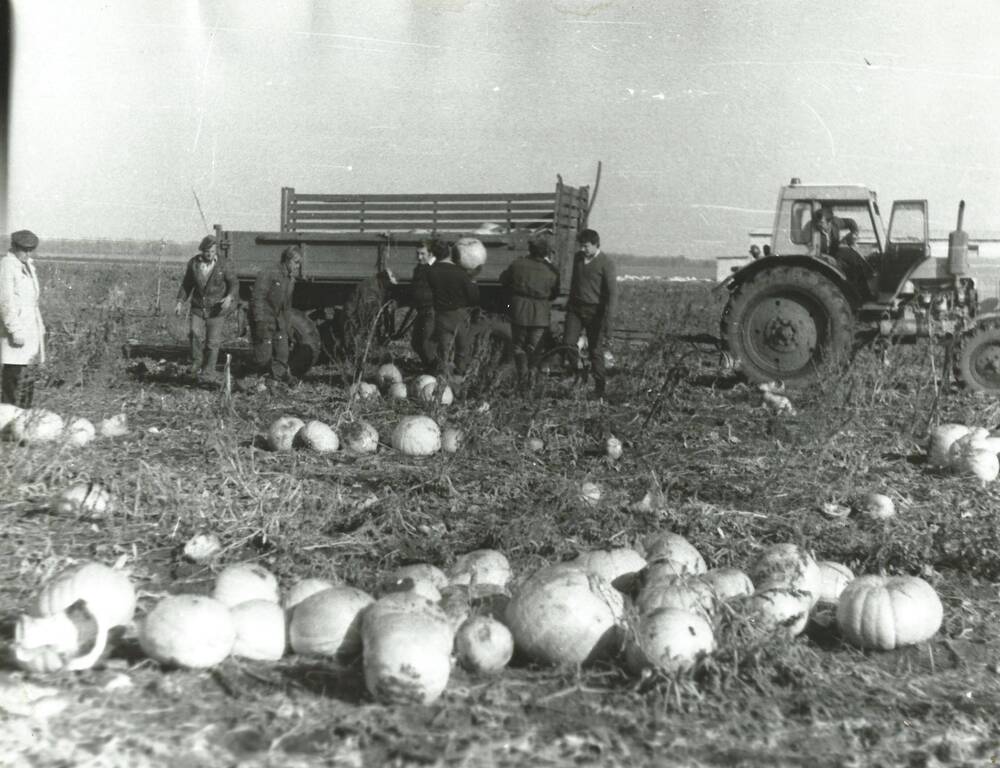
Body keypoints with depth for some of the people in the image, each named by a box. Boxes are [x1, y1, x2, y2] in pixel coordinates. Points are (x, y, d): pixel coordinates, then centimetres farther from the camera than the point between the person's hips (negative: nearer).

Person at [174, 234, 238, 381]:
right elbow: (186, 284, 10)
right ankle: (196, 364, -1)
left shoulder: (223, 264, -5)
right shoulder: (193, 263, 0)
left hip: (217, 309, -2)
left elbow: (234, 283, -3)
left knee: (213, 341, -1)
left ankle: (208, 371, 12)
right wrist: (180, 302, 2)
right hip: (198, 307, 2)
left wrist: (229, 297, -23)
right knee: (195, 333, -20)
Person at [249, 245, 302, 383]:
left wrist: (288, 325, 18)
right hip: (264, 320, -7)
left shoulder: (291, 279, 9)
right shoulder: (268, 274, -17)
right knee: (264, 358, -4)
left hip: (279, 320, 8)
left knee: (282, 355, 6)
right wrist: (260, 322, -25)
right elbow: (258, 298, -20)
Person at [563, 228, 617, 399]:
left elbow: (612, 293, -14)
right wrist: (570, 302, 26)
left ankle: (600, 391, 9)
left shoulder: (606, 263, -12)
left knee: (595, 351, -1)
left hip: (595, 312, -5)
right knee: (567, 344, -9)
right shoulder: (578, 257, 7)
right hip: (575, 308, 5)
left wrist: (608, 320, -19)